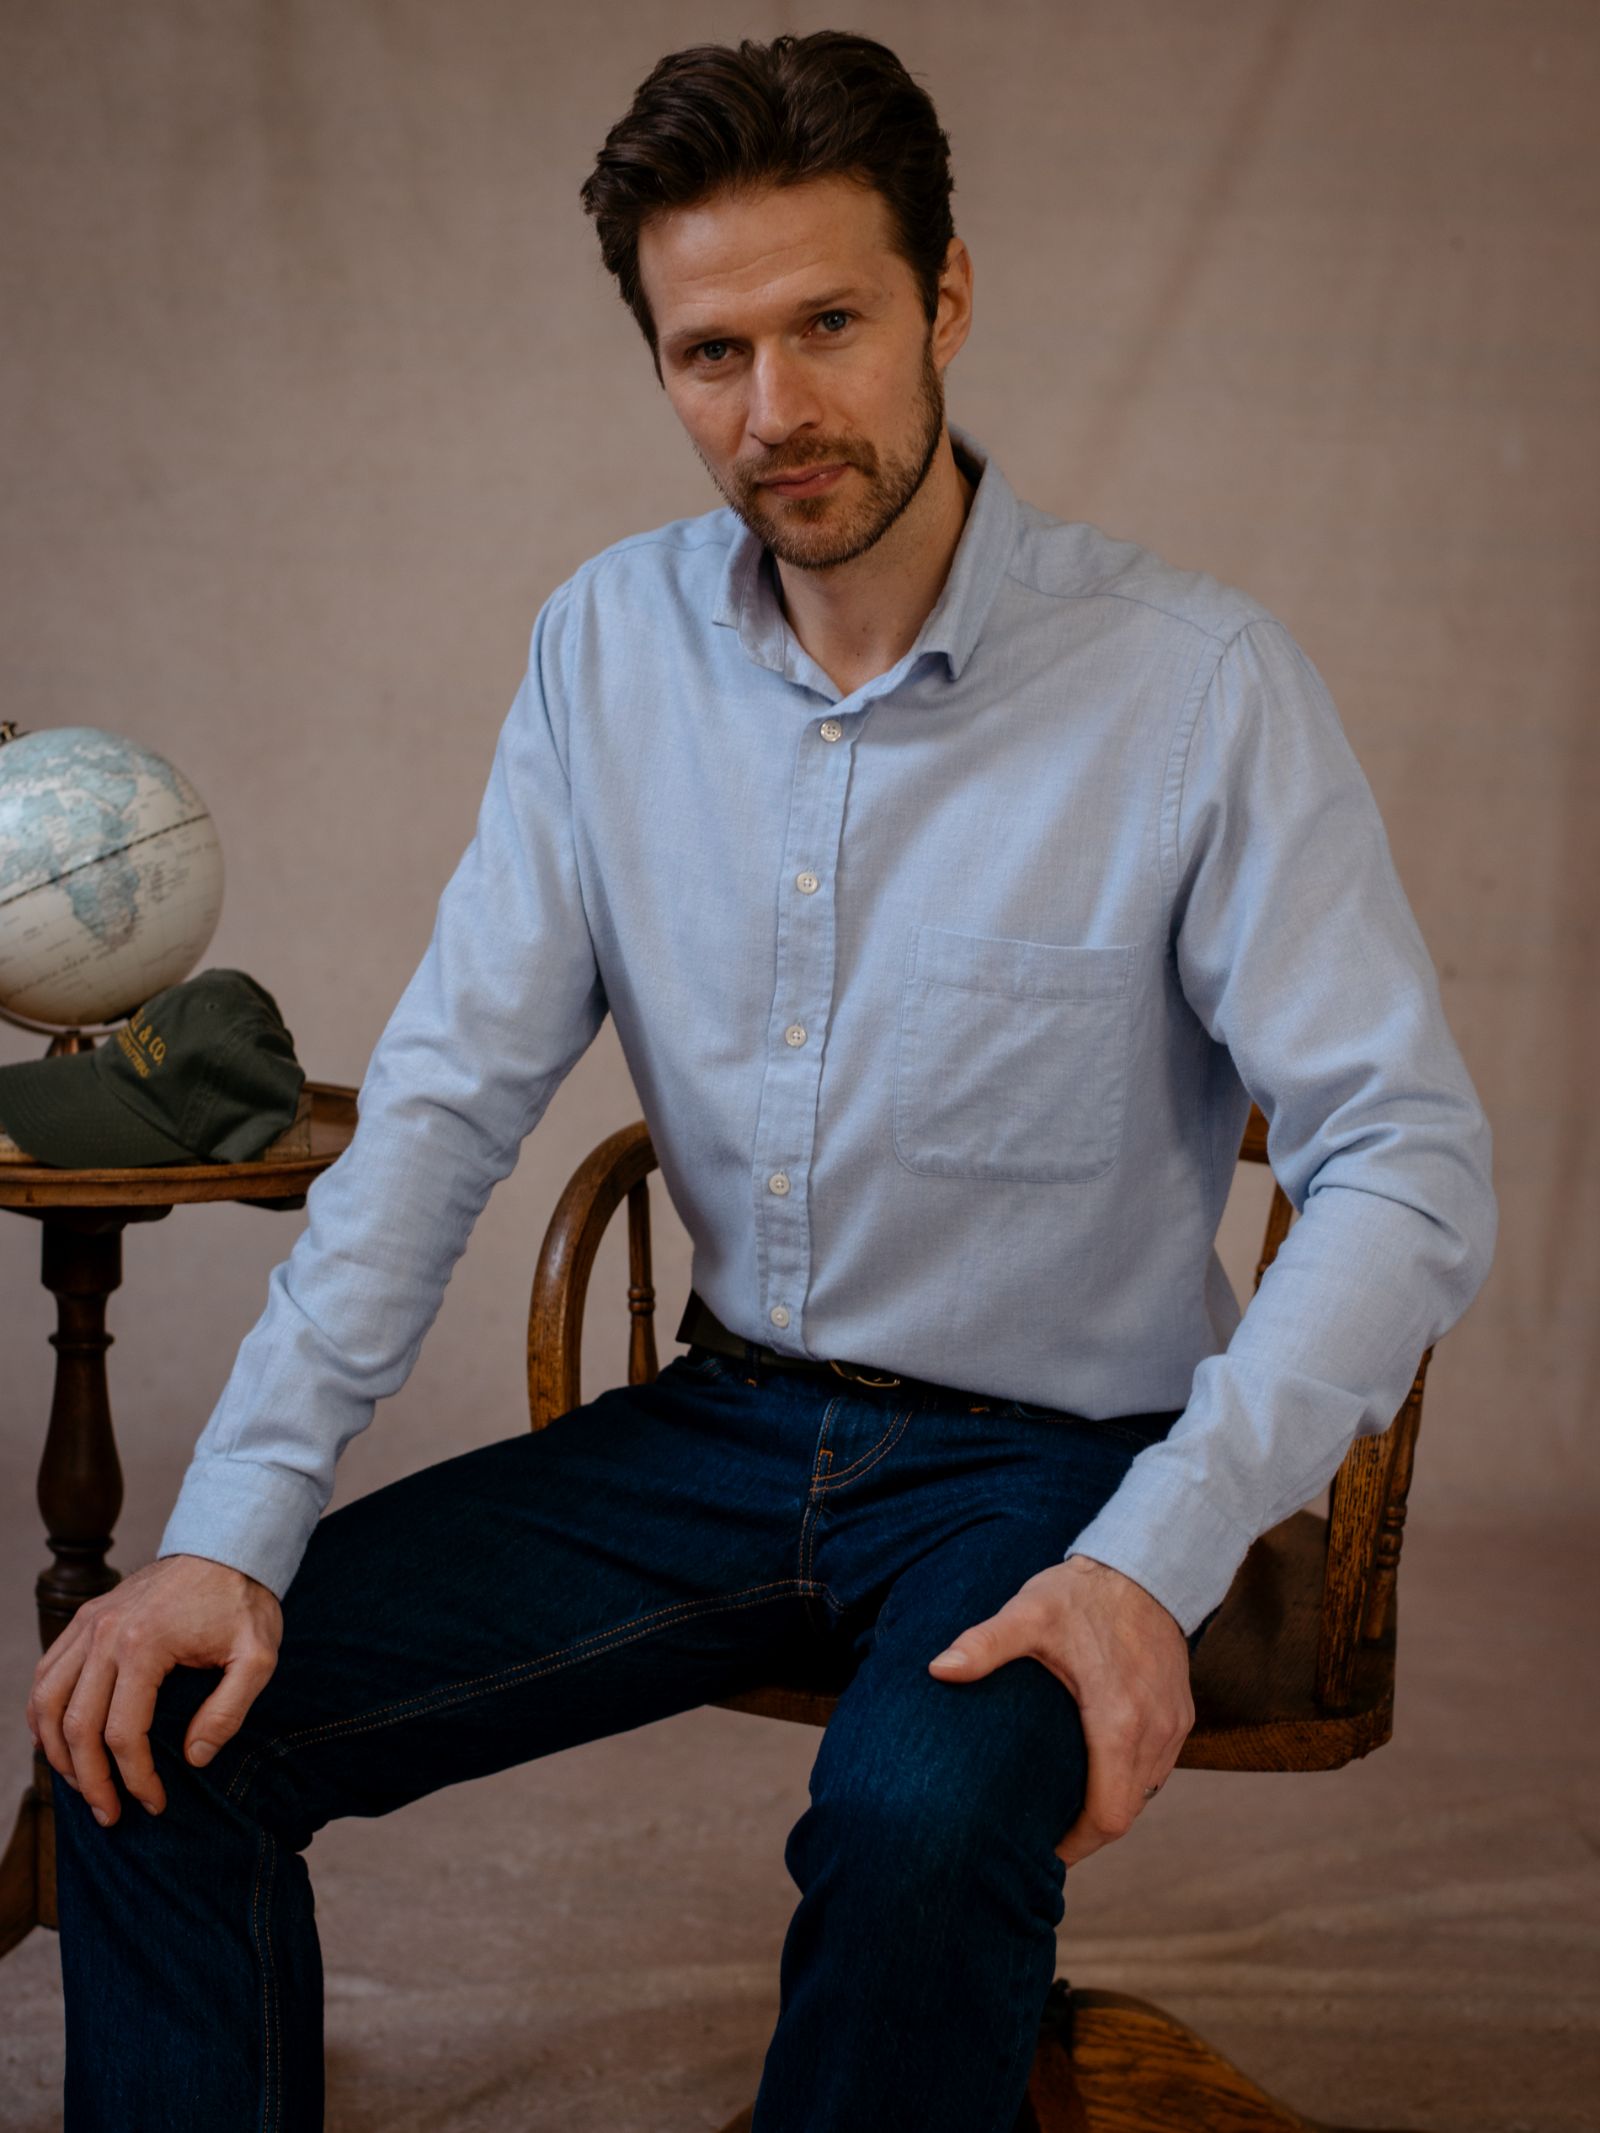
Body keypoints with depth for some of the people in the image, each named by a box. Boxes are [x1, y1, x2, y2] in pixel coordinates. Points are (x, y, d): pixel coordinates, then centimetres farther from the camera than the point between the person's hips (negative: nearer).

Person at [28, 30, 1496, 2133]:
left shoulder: (1197, 679, -14)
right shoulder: (613, 640, 1)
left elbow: (1409, 1167, -15)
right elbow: (446, 1096, 0)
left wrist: (1154, 1564, -28)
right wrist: (236, 1522, -10)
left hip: (1046, 1459, -4)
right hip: (724, 1421, 4)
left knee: (921, 1827, -36)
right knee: (161, 1718, -11)